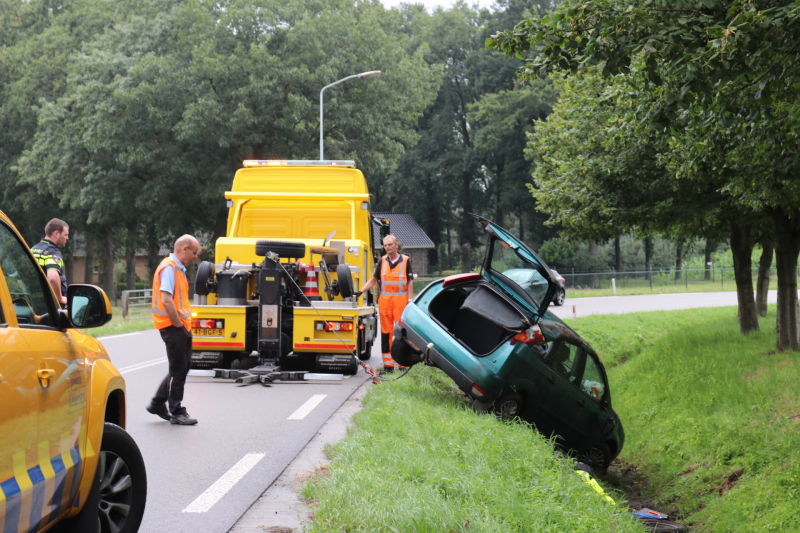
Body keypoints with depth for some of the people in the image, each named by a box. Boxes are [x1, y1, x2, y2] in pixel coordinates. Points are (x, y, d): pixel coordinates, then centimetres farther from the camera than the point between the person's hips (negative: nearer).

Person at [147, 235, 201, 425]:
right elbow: (166, 301, -23)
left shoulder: (178, 269, 18)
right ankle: (177, 413, 5)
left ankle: (158, 403, 23)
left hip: (181, 326, 10)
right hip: (172, 326, -10)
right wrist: (178, 325, -18)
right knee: (178, 370, -3)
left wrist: (185, 324, 14)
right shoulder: (169, 268, -14)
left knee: (181, 368, 14)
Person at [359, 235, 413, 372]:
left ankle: (404, 364, -1)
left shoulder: (406, 260, 3)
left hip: (401, 299, -3)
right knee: (386, 331, 4)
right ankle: (388, 364, 8)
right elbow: (373, 279, 10)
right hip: (384, 299, 3)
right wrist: (361, 291, -2)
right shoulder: (382, 261, 10)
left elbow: (410, 282, 2)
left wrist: (410, 300, -5)